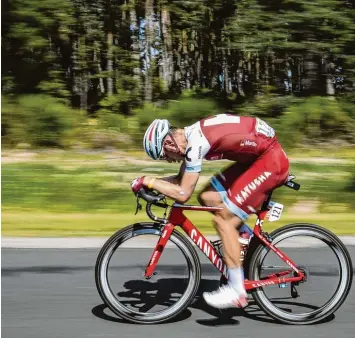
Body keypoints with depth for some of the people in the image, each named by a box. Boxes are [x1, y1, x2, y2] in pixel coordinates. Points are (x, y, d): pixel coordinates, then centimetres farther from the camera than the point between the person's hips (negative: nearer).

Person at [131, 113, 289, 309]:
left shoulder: (195, 142, -22)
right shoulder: (191, 136, 7)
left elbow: (183, 194, -22)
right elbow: (182, 179, 16)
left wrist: (148, 181, -12)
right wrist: (151, 182, 3)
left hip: (271, 160, -10)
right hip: (257, 156, 10)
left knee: (223, 220, -9)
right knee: (207, 198, 6)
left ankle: (237, 291, -4)